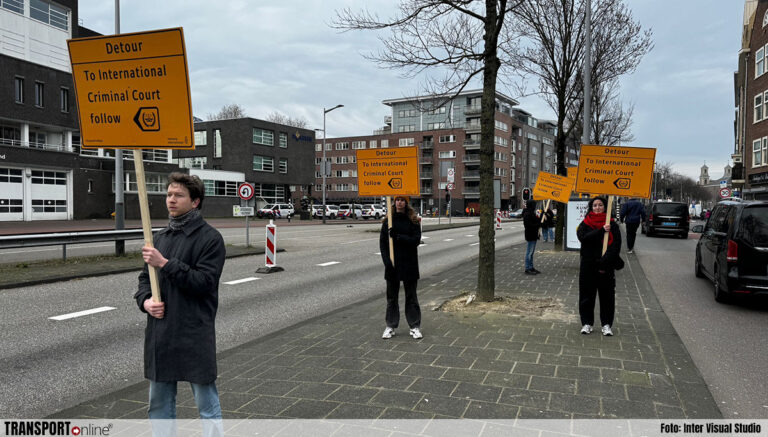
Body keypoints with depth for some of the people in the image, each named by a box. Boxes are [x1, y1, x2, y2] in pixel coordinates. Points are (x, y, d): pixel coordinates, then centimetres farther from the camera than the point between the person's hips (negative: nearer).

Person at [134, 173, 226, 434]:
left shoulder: (210, 238, -8)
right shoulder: (161, 237, 13)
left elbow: (204, 282, -17)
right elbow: (145, 277, 18)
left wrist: (165, 264, -21)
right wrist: (145, 300, -2)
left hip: (195, 335, -7)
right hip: (159, 334, 7)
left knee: (206, 404, 5)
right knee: (159, 404, 18)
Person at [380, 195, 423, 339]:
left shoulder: (413, 221, -1)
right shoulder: (388, 221, 3)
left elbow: (416, 240, -11)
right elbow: (382, 242, 0)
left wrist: (398, 237, -20)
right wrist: (387, 261, -11)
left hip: (409, 264, -2)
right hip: (392, 264, 2)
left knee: (411, 296, 7)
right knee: (391, 296, 9)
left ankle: (415, 326, 15)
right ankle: (390, 326, 20)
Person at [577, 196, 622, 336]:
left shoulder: (612, 225, 3)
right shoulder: (585, 224, 6)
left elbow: (616, 245, -6)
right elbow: (583, 237, -14)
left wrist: (605, 262, -15)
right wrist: (601, 231, -20)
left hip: (606, 267, -1)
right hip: (588, 265, 1)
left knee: (607, 295, 4)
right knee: (587, 295, 6)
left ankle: (606, 324, 16)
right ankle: (587, 323, 18)